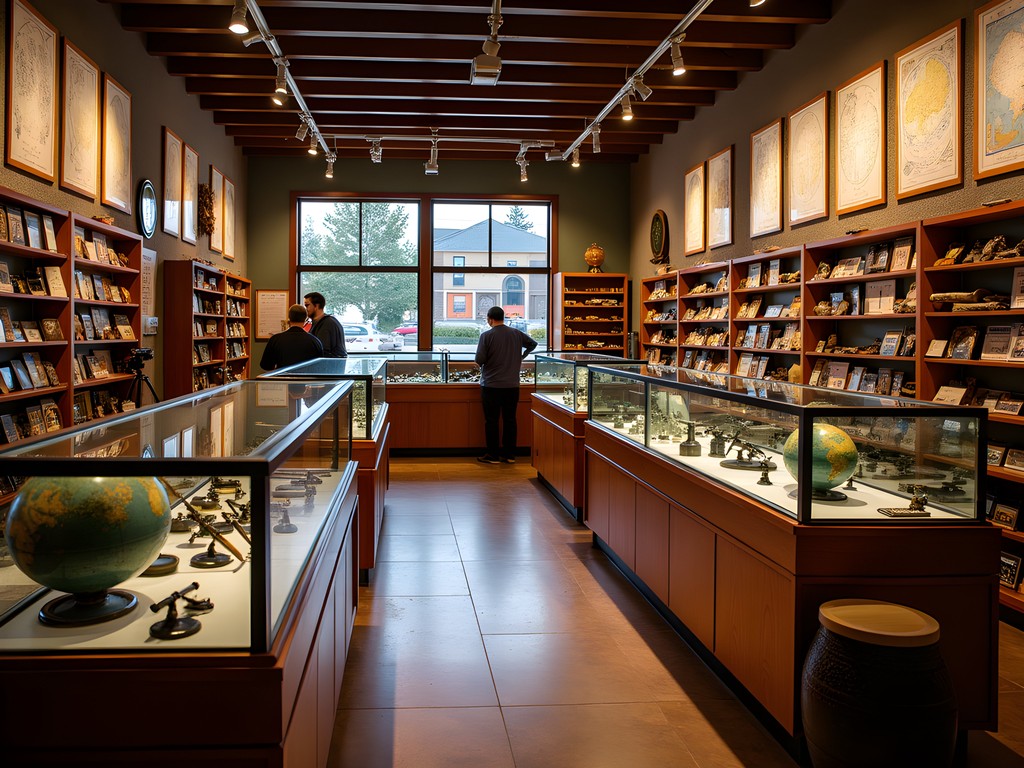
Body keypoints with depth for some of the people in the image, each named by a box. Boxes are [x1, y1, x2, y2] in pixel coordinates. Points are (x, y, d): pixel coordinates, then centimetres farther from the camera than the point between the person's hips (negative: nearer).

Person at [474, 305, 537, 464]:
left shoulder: (486, 335, -11)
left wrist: (482, 364, 7)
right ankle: (510, 455, 13)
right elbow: (533, 344, 19)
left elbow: (479, 360, -15)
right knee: (510, 419, 10)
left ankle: (493, 455, 8)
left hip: (491, 385, -4)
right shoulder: (517, 334, 3)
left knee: (491, 421, 4)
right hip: (512, 385, 4)